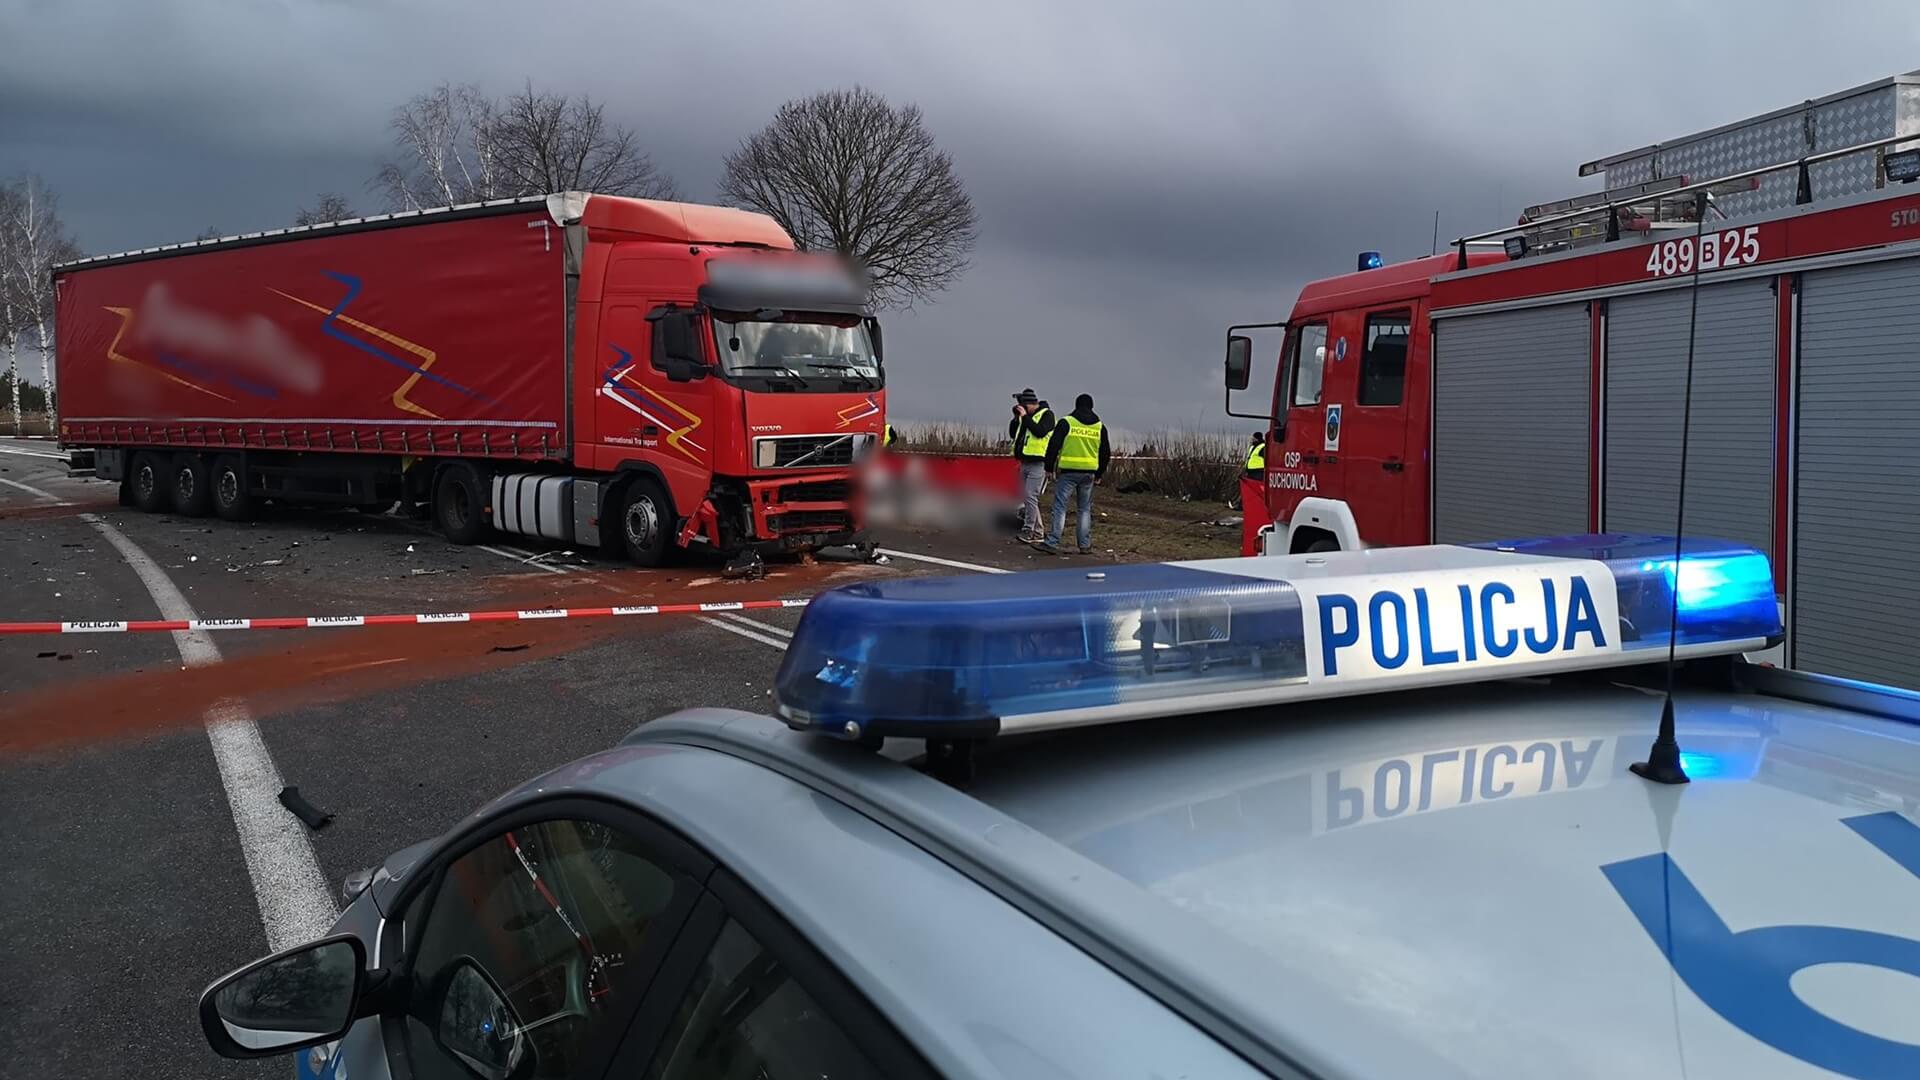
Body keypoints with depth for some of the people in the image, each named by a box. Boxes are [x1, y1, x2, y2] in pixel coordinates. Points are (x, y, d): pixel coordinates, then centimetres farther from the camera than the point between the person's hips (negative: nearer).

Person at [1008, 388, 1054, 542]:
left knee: (1030, 496, -16)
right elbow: (1012, 434, 13)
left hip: (1038, 463, -8)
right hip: (1025, 463, 8)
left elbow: (1040, 431, -22)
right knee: (1026, 497, 11)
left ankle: (1028, 531, -16)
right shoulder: (1024, 416, 15)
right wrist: (1017, 417, 1)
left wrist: (1025, 417, -18)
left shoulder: (1046, 414, -6)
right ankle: (1037, 531, 18)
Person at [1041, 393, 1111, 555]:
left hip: (1067, 471, -3)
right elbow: (1105, 453, 14)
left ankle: (1053, 542, -8)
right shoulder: (1100, 426, 10)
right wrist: (1099, 474, 23)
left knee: (1060, 506, -1)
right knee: (1085, 509, 12)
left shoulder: (1066, 422, -3)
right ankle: (1085, 545, 12)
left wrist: (1050, 467, 2)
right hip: (1088, 473, 3)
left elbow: (1053, 446, -6)